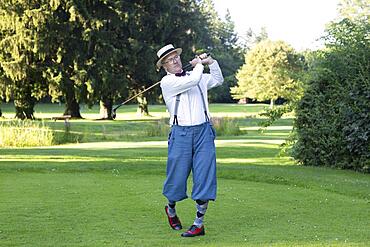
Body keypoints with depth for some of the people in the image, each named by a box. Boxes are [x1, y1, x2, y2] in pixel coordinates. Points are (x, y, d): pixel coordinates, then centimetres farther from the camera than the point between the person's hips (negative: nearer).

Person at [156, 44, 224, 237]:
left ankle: (199, 224, 0)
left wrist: (211, 62, 18)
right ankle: (171, 209, 34)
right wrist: (199, 64, 2)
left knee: (204, 176, -4)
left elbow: (218, 80, 32)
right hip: (181, 133, -3)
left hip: (203, 131, 4)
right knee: (177, 176, 3)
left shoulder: (195, 76, 17)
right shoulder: (167, 82, -3)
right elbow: (193, 80, -17)